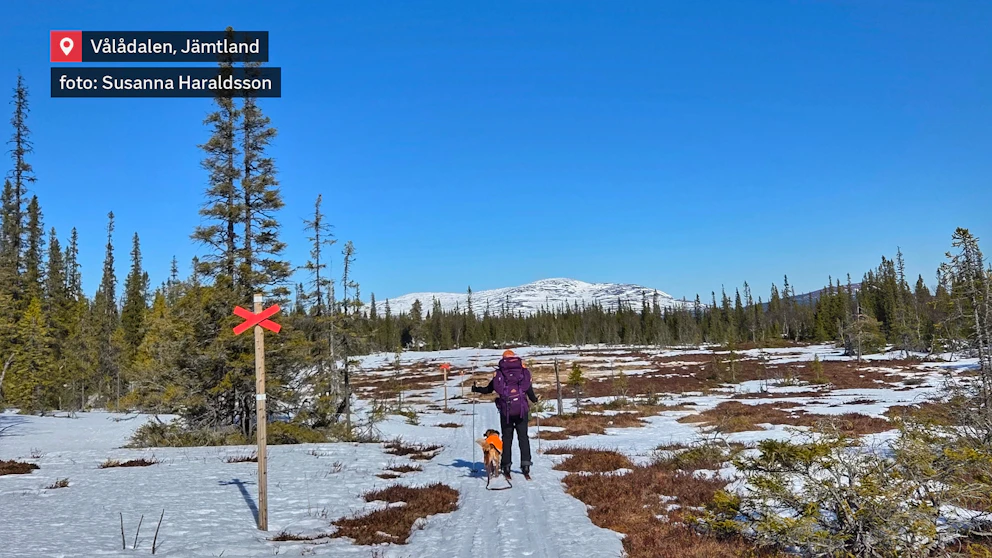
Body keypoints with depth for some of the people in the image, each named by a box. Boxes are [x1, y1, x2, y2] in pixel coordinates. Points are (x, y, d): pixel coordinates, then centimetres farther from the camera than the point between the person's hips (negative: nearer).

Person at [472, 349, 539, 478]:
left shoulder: (499, 373, 1)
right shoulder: (524, 372, 2)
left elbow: (488, 389, 6)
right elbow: (529, 390, -1)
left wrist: (476, 389, 24)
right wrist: (534, 399, 20)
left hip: (506, 411, 0)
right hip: (522, 410, 0)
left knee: (507, 438, 10)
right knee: (523, 437, 8)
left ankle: (506, 467, 9)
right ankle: (525, 464, -1)